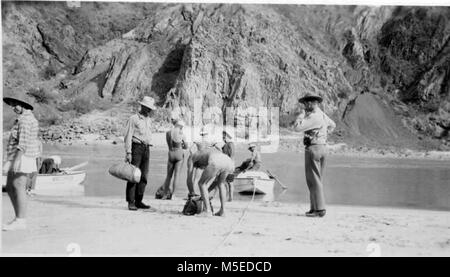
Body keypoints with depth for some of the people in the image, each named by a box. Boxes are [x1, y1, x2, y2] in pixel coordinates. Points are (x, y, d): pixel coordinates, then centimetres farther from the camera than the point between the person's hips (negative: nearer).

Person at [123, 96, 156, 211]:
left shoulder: (149, 120, 19)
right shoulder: (133, 119, -4)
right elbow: (128, 136, -8)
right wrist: (128, 152, -14)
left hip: (146, 149, 7)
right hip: (136, 147, -7)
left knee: (144, 176, 4)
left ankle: (139, 201, 10)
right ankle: (131, 202, -3)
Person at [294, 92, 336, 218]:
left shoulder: (313, 116, -18)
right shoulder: (322, 115, 13)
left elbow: (297, 127, -23)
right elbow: (332, 125, 33)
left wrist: (302, 115, -8)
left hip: (313, 148, -10)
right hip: (322, 147, 10)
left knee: (313, 180, -6)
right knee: (316, 179, 14)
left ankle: (319, 209, -6)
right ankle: (315, 207, 18)